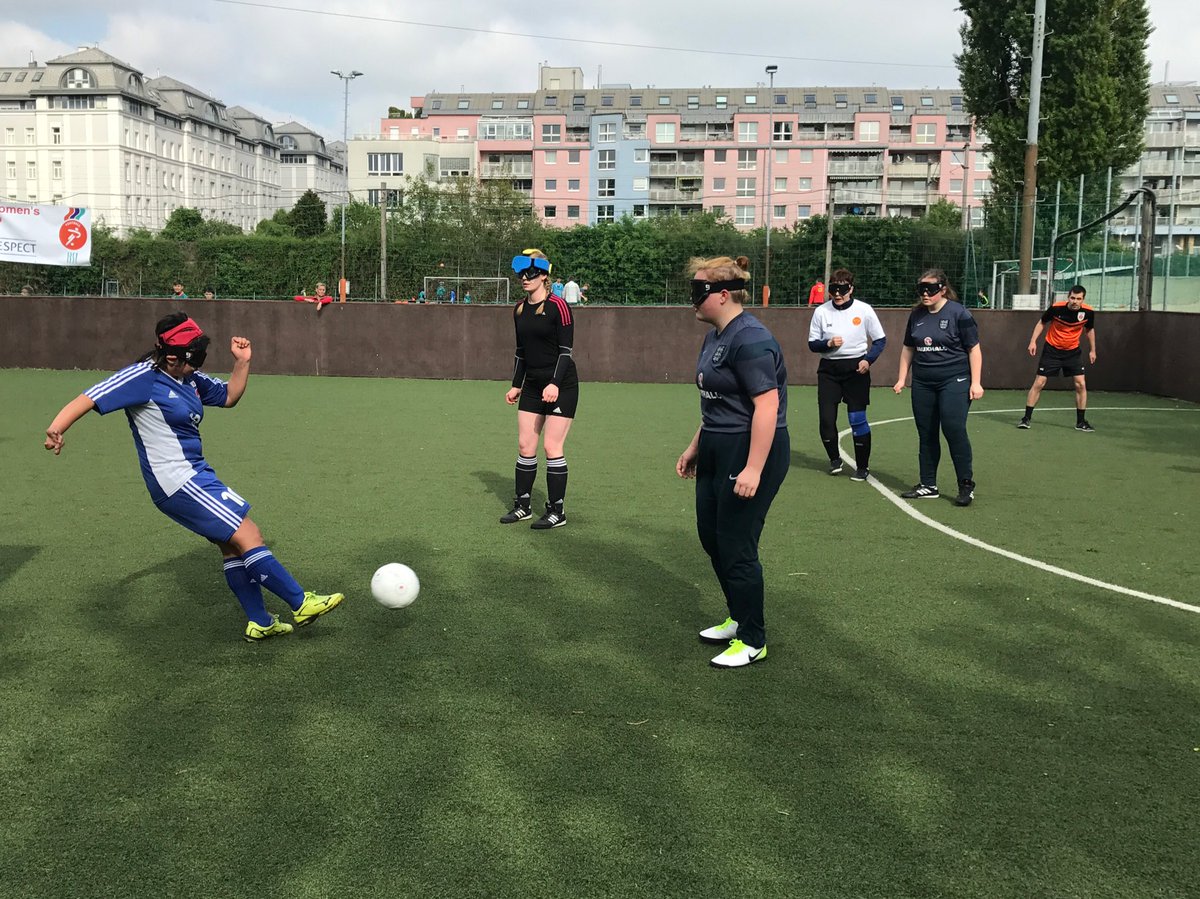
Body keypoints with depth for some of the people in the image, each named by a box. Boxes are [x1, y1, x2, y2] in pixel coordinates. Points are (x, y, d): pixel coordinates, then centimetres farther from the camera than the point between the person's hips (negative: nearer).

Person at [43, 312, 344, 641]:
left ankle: (259, 623, 22)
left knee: (232, 545, 12)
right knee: (248, 537, -10)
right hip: (176, 481, -9)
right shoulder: (143, 377, -14)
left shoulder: (190, 378, 9)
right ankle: (302, 604, -4)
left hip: (196, 475, 9)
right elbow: (89, 399, -18)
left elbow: (228, 396, 23)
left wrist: (242, 362, 7)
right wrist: (57, 428, -34)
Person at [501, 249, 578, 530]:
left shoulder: (557, 306, -12)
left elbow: (565, 350, -15)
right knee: (525, 446, 6)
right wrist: (516, 385, 14)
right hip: (532, 385, 7)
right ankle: (523, 504, 18)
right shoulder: (520, 310, 9)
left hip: (561, 385, -7)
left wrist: (555, 383, -24)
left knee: (551, 447, -6)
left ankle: (556, 511, 4)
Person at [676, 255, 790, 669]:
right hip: (718, 452, 10)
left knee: (736, 547, -2)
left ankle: (752, 642, 14)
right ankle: (738, 619, 35)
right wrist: (695, 447, 24)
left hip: (751, 452, -10)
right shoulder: (715, 336, 11)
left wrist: (754, 469, -27)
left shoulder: (750, 339, -20)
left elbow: (767, 406, -25)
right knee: (711, 537, 17)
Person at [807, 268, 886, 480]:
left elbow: (880, 340, 3)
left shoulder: (864, 310, -3)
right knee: (826, 418, -2)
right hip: (829, 369, 2)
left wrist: (868, 359, -13)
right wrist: (828, 343, -15)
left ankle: (862, 466, 11)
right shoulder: (821, 311, 2)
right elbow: (812, 343, 6)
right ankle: (834, 459, 22)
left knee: (858, 419, -3)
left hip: (856, 368, -2)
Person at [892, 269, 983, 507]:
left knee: (954, 429, -13)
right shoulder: (916, 315, 10)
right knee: (926, 435, 8)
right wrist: (902, 378, 13)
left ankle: (966, 485, -1)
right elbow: (908, 348, 19)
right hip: (923, 384, 6)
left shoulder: (958, 313, -6)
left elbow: (974, 348, -5)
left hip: (954, 381, -6)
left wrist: (976, 382, -10)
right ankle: (928, 486, 17)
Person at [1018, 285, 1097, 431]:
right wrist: (1033, 341, -10)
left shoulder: (1088, 312, -13)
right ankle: (1026, 418, 7)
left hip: (1073, 352, 2)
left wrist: (1092, 350, 8)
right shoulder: (1056, 308, -20)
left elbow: (1090, 329, 7)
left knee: (1081, 384, -4)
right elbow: (1042, 323, -2)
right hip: (1052, 349, -2)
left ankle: (1080, 422, 8)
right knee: (1039, 383, -4)